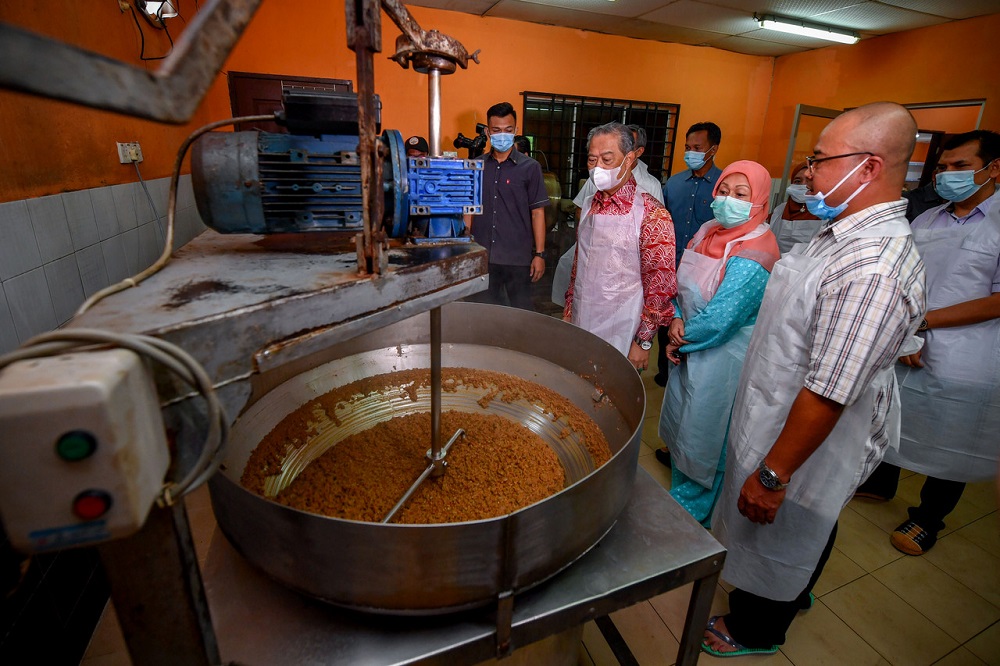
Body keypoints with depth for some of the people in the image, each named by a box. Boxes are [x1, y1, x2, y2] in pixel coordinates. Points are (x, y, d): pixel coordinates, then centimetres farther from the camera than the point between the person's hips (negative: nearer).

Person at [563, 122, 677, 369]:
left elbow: (661, 285, -13)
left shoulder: (651, 213, -12)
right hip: (580, 329, 6)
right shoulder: (590, 206, 8)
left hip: (620, 339, -5)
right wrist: (568, 314, 14)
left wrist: (643, 342, -13)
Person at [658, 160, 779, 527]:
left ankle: (693, 514, 33)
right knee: (681, 424, 21)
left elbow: (718, 320, -25)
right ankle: (679, 493, 45)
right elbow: (683, 283, 6)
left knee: (705, 437, 9)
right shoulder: (710, 231, 2)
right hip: (691, 349, 8)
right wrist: (677, 320, -10)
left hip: (723, 358, -8)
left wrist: (683, 337, -10)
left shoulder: (753, 256, -23)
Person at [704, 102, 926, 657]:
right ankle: (795, 593, 58)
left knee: (776, 537, 16)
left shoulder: (872, 270, -32)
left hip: (809, 439, -9)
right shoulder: (847, 233, 1)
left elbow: (829, 394, -32)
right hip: (781, 414, 9)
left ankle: (753, 632, 44)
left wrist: (774, 475, -24)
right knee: (807, 529, 31)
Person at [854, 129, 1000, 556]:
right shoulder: (925, 222, 7)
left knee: (949, 449, 11)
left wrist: (922, 321, -17)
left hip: (963, 366, -5)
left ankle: (928, 519, 32)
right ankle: (880, 482, 44)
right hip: (902, 352, 5)